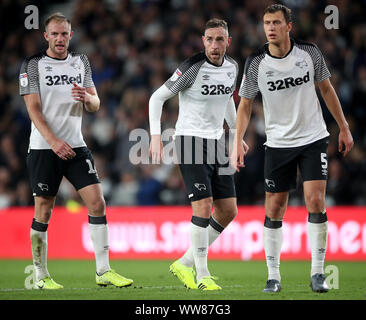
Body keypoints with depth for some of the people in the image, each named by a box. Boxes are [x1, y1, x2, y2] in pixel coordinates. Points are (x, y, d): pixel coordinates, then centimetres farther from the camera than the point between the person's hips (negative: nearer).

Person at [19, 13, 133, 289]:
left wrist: (87, 98, -14)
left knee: (97, 203, -6)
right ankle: (41, 276, 9)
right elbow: (34, 108, -10)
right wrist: (53, 141, -22)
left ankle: (104, 271, -2)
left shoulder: (81, 62, 12)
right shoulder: (33, 65, -2)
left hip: (76, 146, 4)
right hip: (43, 149, -4)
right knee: (43, 212, -2)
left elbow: (95, 105, 11)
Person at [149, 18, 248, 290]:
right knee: (203, 207, -16)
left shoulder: (232, 67, 5)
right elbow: (157, 97, -10)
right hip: (191, 140, -7)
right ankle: (202, 276, -4)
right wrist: (156, 136, -18)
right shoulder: (192, 68, -15)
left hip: (217, 143, 7)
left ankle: (185, 263, 17)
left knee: (228, 211, 5)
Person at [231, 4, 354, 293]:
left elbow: (326, 88, 9)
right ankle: (273, 275, 10)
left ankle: (317, 273, -2)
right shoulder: (256, 64, -7)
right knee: (274, 209, 0)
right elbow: (245, 105, 2)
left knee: (316, 202, -10)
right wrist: (237, 144, -6)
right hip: (278, 144, 0)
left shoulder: (310, 53, -5)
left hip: (313, 139, 0)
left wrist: (344, 128, 11)